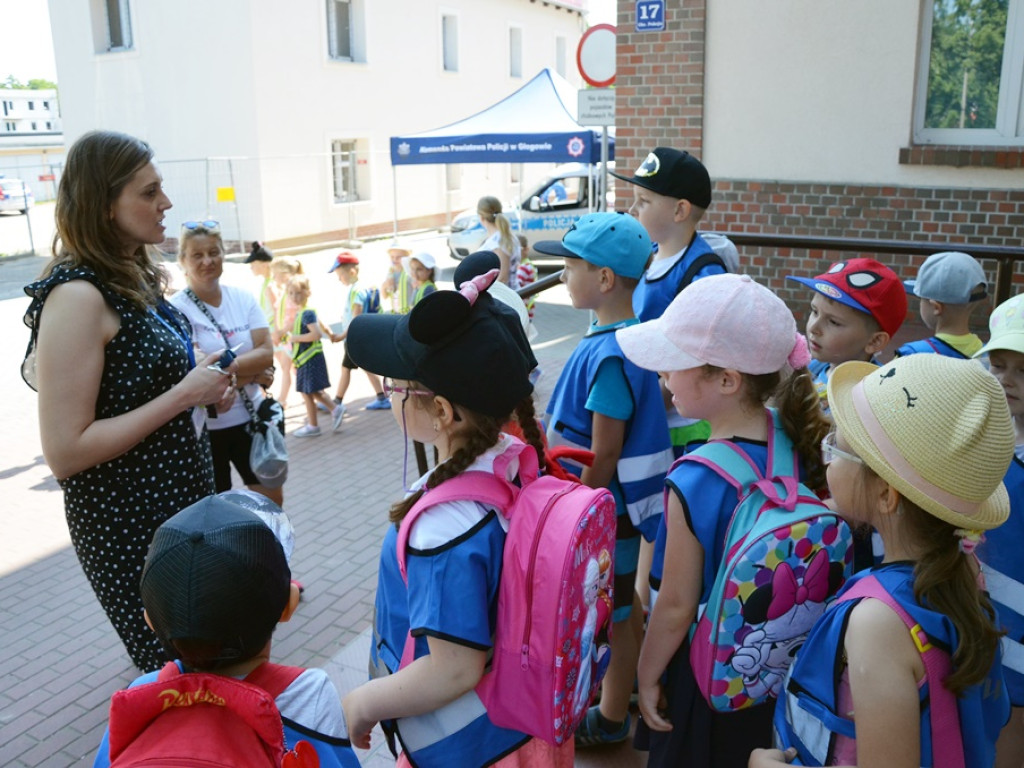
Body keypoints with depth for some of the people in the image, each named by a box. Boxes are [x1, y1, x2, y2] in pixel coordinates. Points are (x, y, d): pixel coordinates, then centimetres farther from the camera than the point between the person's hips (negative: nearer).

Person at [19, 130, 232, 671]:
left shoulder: (133, 278, 6)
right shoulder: (77, 296, -21)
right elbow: (64, 452, -24)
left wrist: (204, 389, 3)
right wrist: (183, 395, -23)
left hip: (179, 502, 9)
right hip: (128, 527, -8)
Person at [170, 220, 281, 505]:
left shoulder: (243, 299, 2)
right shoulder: (176, 309, -12)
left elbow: (266, 353, -8)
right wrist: (251, 370, -14)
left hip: (251, 417, 4)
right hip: (204, 427, -4)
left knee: (273, 499, 13)